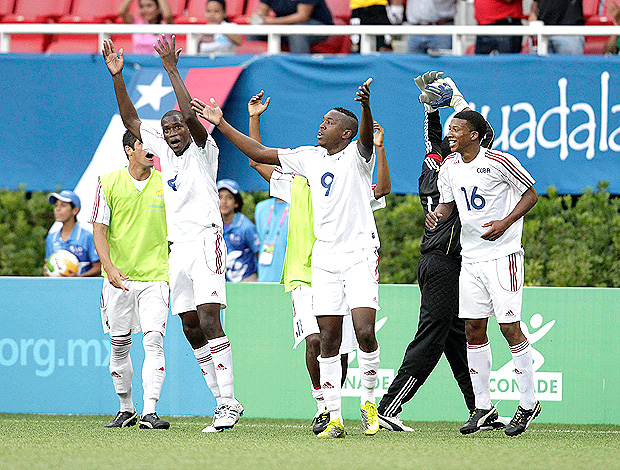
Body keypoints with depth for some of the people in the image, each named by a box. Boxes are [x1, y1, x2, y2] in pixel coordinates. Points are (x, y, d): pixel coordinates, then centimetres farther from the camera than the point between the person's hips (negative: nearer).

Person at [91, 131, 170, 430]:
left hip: (156, 277, -1)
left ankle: (149, 412, -18)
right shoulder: (109, 184, 0)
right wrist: (109, 267, -15)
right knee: (119, 346, 7)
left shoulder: (165, 184, 3)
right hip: (119, 278, 1)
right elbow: (99, 229, -1)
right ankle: (126, 409, 24)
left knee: (154, 341, -15)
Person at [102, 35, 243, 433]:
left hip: (206, 241, -8)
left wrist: (172, 70, -22)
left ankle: (229, 401, -22)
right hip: (178, 248, 8)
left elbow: (192, 116, -19)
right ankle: (223, 402, 10)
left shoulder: (203, 150, -2)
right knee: (192, 330, 5)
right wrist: (117, 77, 5)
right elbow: (130, 120, 15)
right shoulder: (164, 151, 15)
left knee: (209, 321, -18)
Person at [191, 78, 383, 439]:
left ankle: (369, 400, 5)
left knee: (365, 331, -16)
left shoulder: (356, 155, -1)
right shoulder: (310, 158, 14)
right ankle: (334, 418, 3)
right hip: (324, 257, 5)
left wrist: (366, 107, -45)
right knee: (329, 339, 1)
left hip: (360, 254, -5)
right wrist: (222, 124, 14)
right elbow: (260, 154, 18)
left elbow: (367, 138, -24)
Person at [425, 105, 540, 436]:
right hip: (470, 257, 6)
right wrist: (438, 214, -5)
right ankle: (483, 407, 12)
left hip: (503, 254, -6)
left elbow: (531, 194, -4)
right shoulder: (449, 167, 6)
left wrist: (506, 222, -17)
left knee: (509, 327, -8)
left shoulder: (500, 162, -12)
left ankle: (528, 403, 3)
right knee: (473, 330, 4)